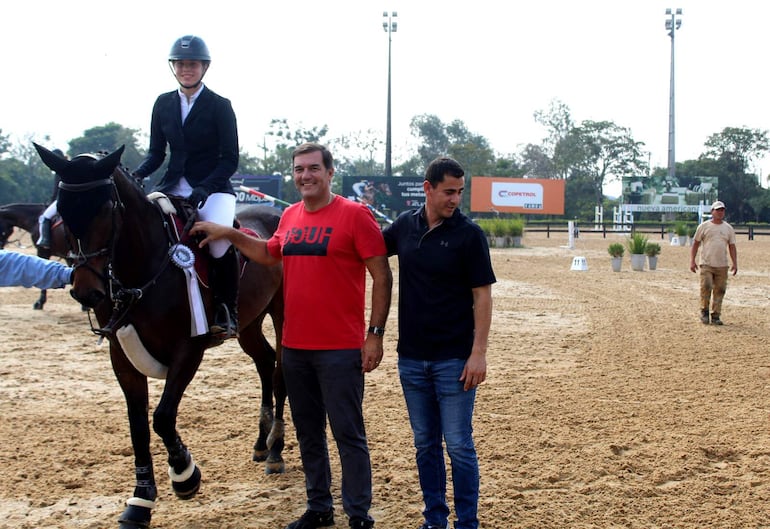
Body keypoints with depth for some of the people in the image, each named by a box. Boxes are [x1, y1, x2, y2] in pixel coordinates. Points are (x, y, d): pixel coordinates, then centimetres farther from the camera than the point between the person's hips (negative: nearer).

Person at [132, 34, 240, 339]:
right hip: (173, 187, 5)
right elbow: (156, 153, 12)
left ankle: (227, 311, -13)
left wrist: (205, 188, -21)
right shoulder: (163, 103, 10)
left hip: (213, 187, -5)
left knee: (220, 238, -32)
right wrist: (136, 175, -8)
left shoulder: (220, 106, -2)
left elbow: (230, 159, -6)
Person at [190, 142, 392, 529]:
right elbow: (268, 255, 28)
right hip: (294, 348, 7)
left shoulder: (355, 215, -10)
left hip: (340, 349, -6)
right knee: (308, 433, 15)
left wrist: (375, 334, -14)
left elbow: (381, 277, -10)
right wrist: (229, 235, 15)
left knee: (348, 434, 0)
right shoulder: (290, 217, 9)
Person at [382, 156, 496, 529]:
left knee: (459, 446, 0)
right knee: (425, 444, 13)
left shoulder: (469, 234, -7)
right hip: (411, 357, 4)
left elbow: (482, 296, -8)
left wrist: (478, 352, -14)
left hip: (454, 358, -4)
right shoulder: (405, 226, 4)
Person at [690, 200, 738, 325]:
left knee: (720, 291, 0)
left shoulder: (728, 228, 12)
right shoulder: (703, 226, 5)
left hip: (722, 265, 3)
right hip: (706, 264, -2)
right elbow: (695, 244, 6)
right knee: (706, 287, -14)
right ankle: (704, 312, 3)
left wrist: (735, 263, 3)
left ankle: (716, 316, 8)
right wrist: (692, 261, -2)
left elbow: (732, 247, 13)